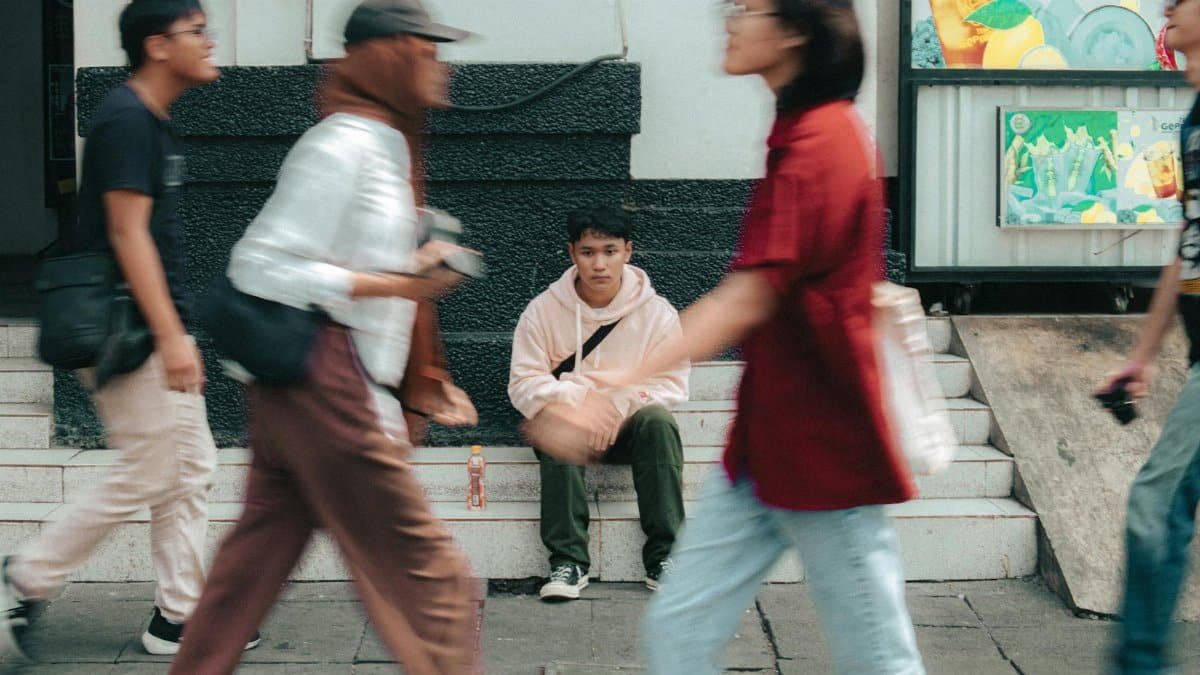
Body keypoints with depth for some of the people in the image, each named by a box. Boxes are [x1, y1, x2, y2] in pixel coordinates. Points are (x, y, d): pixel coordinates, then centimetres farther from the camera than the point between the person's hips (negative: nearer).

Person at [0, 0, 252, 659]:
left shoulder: (153, 121, 14)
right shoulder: (126, 119, -16)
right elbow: (127, 234, -21)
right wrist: (171, 338, -23)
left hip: (158, 331, 10)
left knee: (190, 469, 11)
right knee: (146, 476, -4)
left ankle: (178, 617, 17)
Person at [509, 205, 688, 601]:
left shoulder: (657, 313, -3)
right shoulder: (543, 311, -4)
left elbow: (673, 386, -6)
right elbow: (523, 385, -8)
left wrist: (618, 403, -23)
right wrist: (580, 398, -25)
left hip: (628, 428, 0)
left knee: (659, 420, -32)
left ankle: (663, 557, -30)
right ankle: (568, 560, -35)